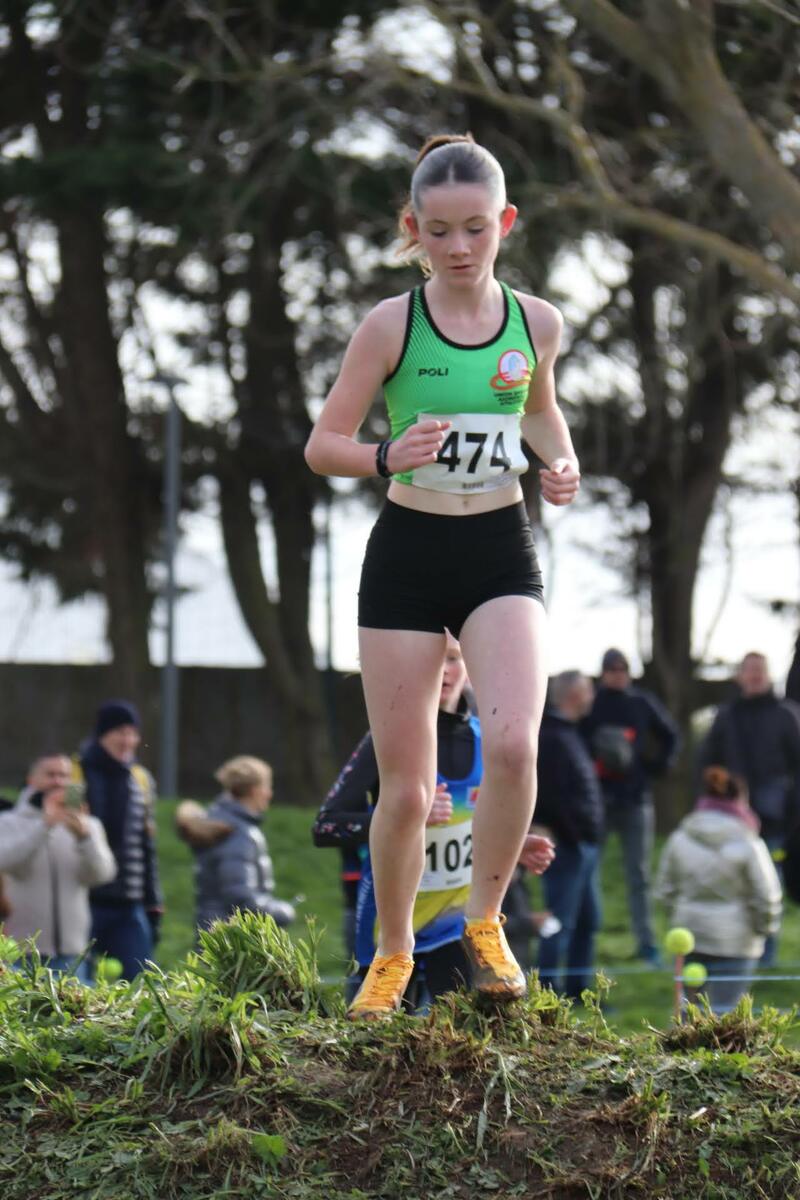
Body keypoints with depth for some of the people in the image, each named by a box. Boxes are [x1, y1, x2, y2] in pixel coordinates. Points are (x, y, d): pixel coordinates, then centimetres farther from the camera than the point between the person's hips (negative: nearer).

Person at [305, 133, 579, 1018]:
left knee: (512, 743, -23)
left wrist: (562, 463, 0)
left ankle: (485, 920, 1)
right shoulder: (390, 326, -8)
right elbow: (322, 445, -4)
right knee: (404, 787, 2)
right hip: (408, 552, -1)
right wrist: (390, 456, -24)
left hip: (501, 553, 1)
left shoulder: (536, 323, 1)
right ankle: (392, 954, 25)